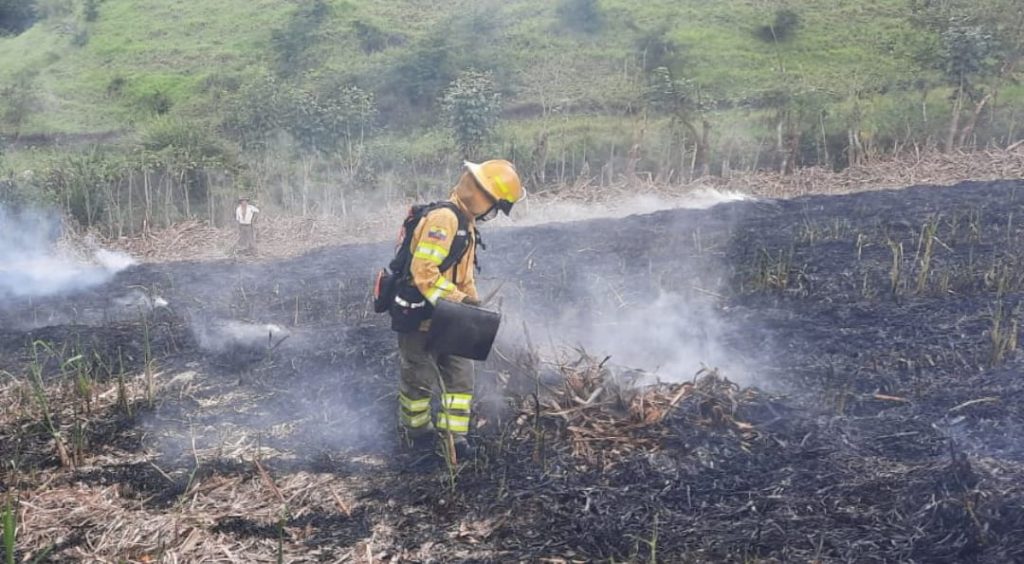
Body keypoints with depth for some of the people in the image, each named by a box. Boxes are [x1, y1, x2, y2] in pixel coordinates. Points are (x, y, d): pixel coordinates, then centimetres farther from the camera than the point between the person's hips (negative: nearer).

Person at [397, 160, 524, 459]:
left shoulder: (466, 222, 11)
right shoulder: (443, 219, -23)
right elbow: (424, 272, -30)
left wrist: (473, 303, 11)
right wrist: (458, 301, -28)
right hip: (418, 315, -9)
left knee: (460, 374, 6)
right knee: (420, 378, 6)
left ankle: (454, 433, 12)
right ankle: (416, 430, 26)